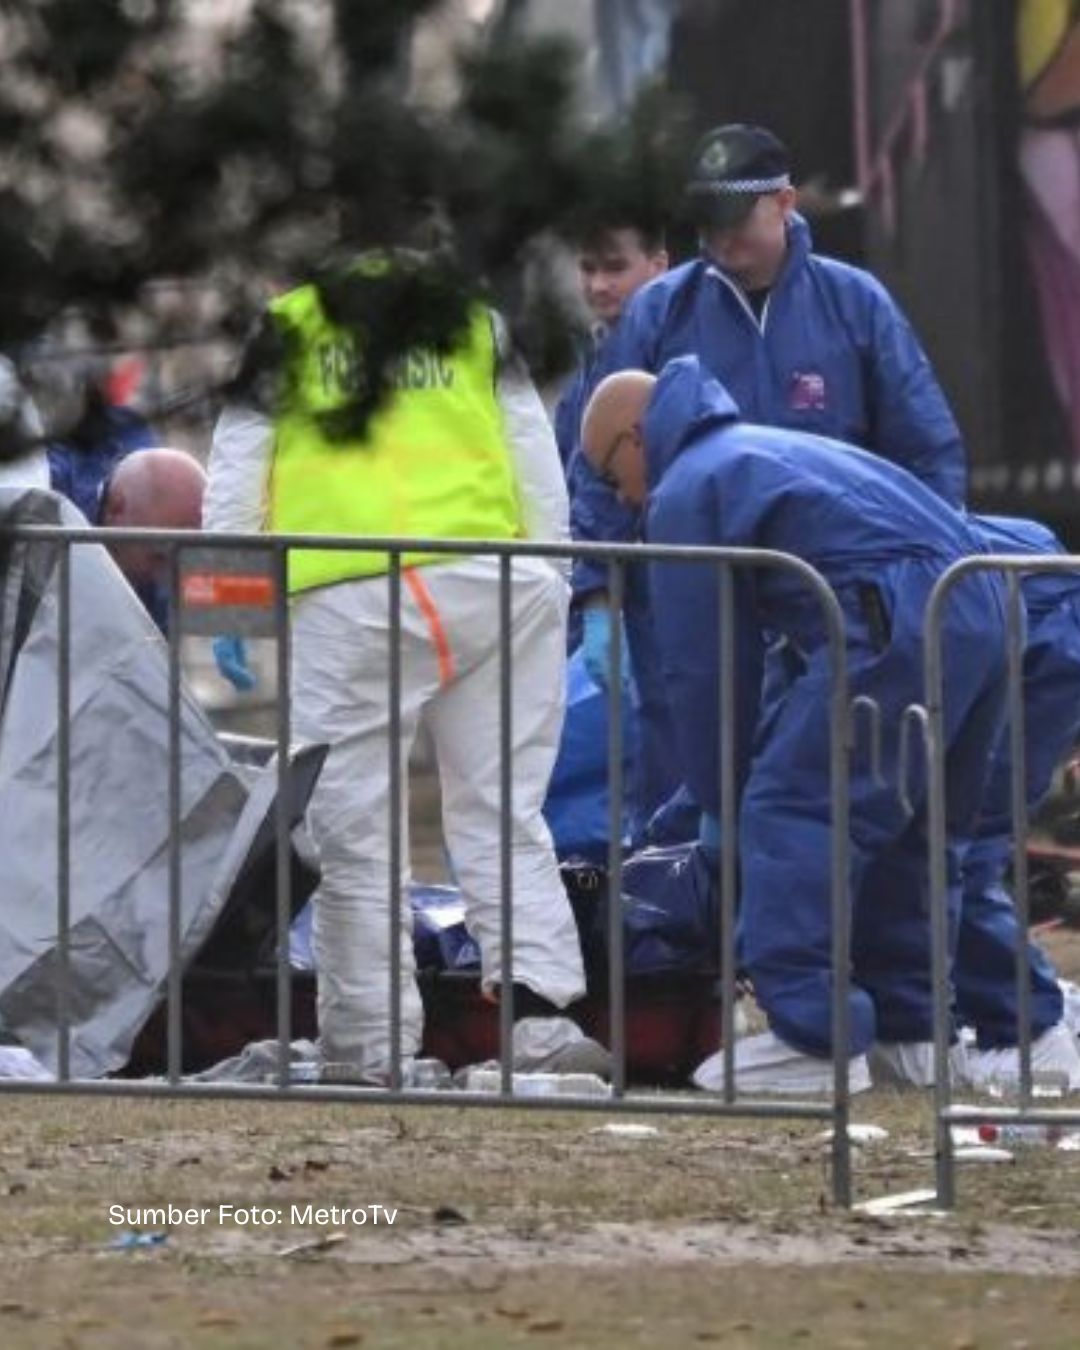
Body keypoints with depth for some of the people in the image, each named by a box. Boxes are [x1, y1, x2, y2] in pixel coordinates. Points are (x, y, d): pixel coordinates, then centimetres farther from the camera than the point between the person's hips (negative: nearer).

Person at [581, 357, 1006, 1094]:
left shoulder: (684, 494, 6)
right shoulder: (757, 450, 35)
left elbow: (703, 666, 7)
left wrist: (721, 793, 17)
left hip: (898, 625, -10)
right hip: (982, 611, 10)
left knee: (789, 814, -7)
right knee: (912, 828, 21)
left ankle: (815, 1039, -12)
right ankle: (915, 1026, 23)